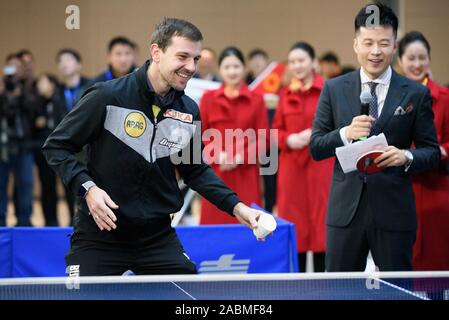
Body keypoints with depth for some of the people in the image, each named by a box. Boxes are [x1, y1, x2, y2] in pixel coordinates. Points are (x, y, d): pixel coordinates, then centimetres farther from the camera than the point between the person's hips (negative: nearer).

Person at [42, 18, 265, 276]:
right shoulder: (108, 97, -14)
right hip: (100, 235, -5)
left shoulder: (189, 111, 3)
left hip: (158, 236, 5)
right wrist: (87, 188, -20)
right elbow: (56, 146, -7)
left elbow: (196, 171, 15)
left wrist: (236, 206, 3)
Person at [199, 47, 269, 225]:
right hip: (215, 173, 1)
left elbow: (263, 139, 2)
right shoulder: (208, 98, 8)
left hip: (245, 174, -1)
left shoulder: (256, 100, 4)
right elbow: (199, 135, 6)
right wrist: (217, 155, -11)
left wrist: (240, 158, -12)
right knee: (214, 223, -3)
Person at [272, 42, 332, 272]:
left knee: (320, 221, -2)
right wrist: (288, 139, -8)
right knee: (294, 223, 5)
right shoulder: (285, 94, 10)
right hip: (291, 167, 4)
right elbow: (276, 131, 11)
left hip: (320, 166, -4)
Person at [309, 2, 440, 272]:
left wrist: (406, 156, -18)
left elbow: (432, 151, 4)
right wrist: (346, 133, -16)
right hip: (345, 209, 1)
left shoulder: (416, 94, 2)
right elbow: (316, 147, 4)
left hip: (394, 210, -1)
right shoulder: (334, 89, 6)